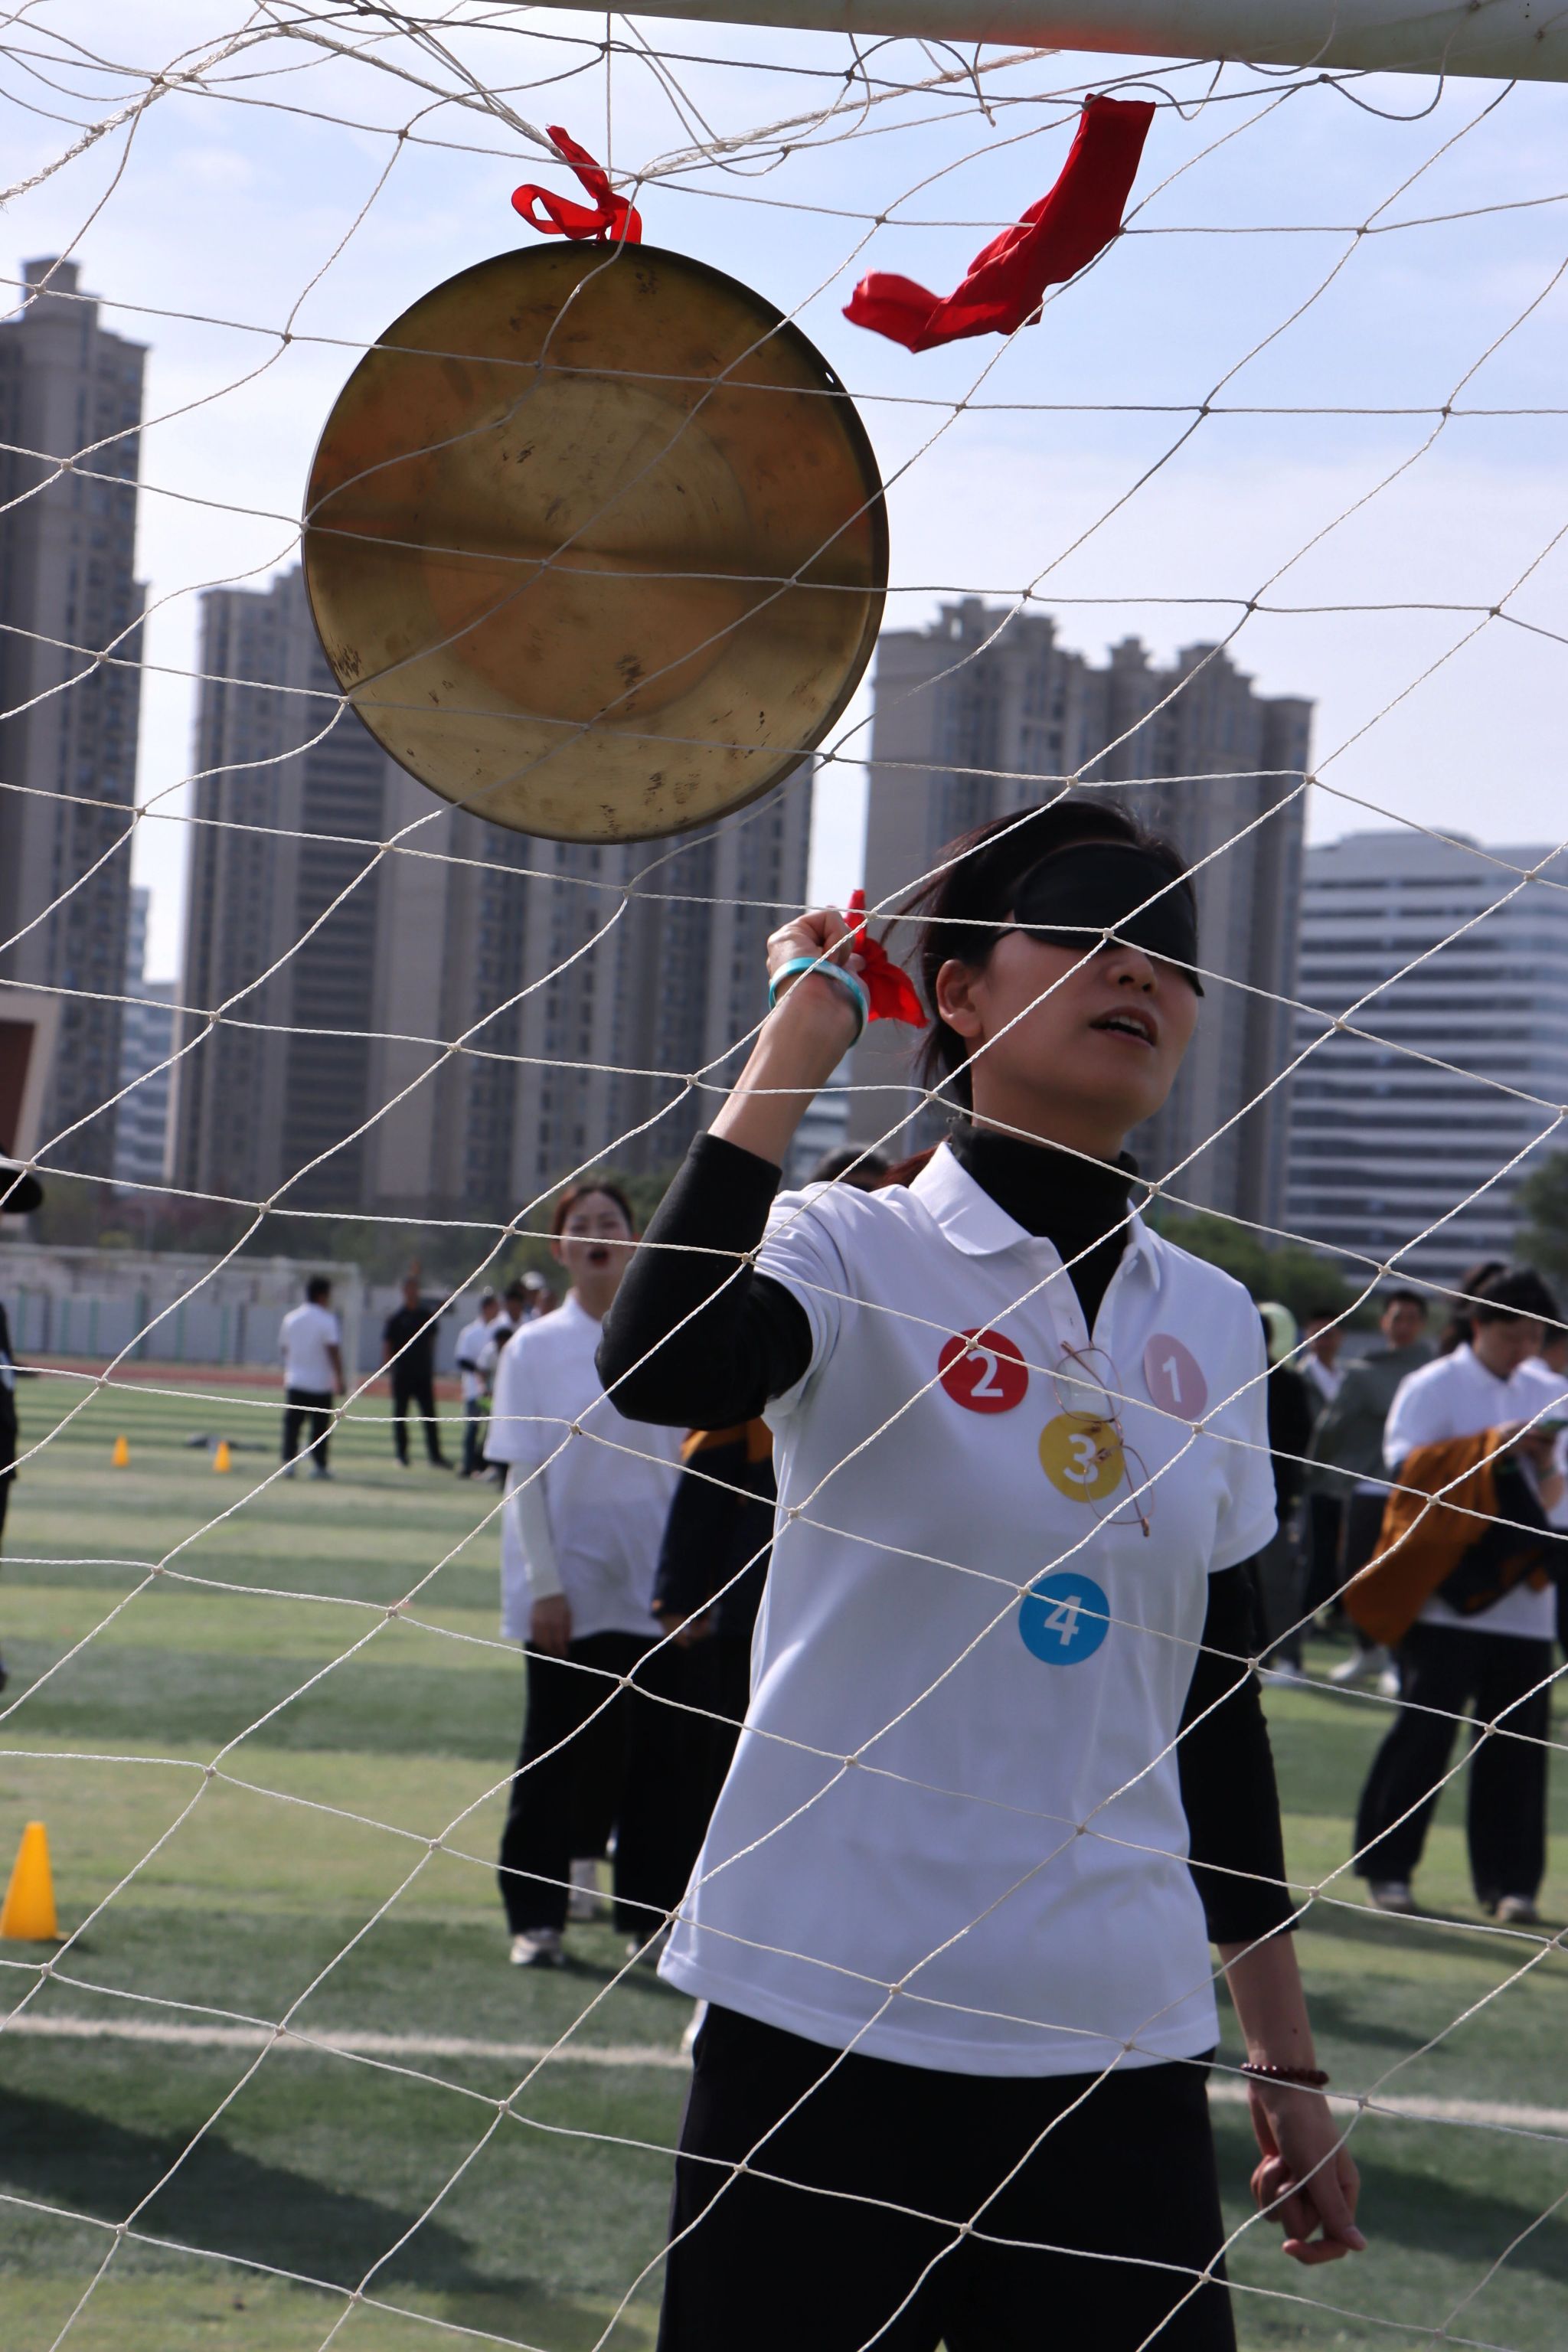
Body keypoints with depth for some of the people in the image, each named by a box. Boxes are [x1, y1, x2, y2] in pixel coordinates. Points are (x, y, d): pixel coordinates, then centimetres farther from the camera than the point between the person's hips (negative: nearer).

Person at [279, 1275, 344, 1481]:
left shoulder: (290, 1318, 8)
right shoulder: (327, 1320, -9)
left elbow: (283, 1348, 16)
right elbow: (333, 1351, -15)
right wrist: (339, 1379, -13)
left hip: (294, 1381, 4)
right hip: (321, 1383, -4)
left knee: (292, 1424, 5)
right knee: (320, 1425, 4)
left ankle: (288, 1462, -4)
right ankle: (318, 1465, 5)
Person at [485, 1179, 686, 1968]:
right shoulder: (536, 1348, -1)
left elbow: (689, 1461, 8)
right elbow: (525, 1473, -3)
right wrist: (544, 1584, -10)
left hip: (655, 1586, 2)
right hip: (569, 1590, -2)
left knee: (652, 1753, 3)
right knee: (558, 1751, 1)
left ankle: (650, 1915, 11)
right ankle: (537, 1917, 8)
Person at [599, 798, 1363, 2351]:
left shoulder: (1214, 1325, 11)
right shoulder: (855, 1253, -3)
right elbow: (655, 1372, -26)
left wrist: (1285, 2059, 18)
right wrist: (798, 1038, -18)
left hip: (1119, 2045, 4)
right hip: (826, 2017, -4)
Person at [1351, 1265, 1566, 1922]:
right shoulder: (1431, 1388, 0)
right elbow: (1406, 1466, -11)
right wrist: (1494, 1446, -17)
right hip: (1447, 1589, -4)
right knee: (1426, 1725, -5)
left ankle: (1508, 1879, 6)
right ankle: (1387, 1865, 6)